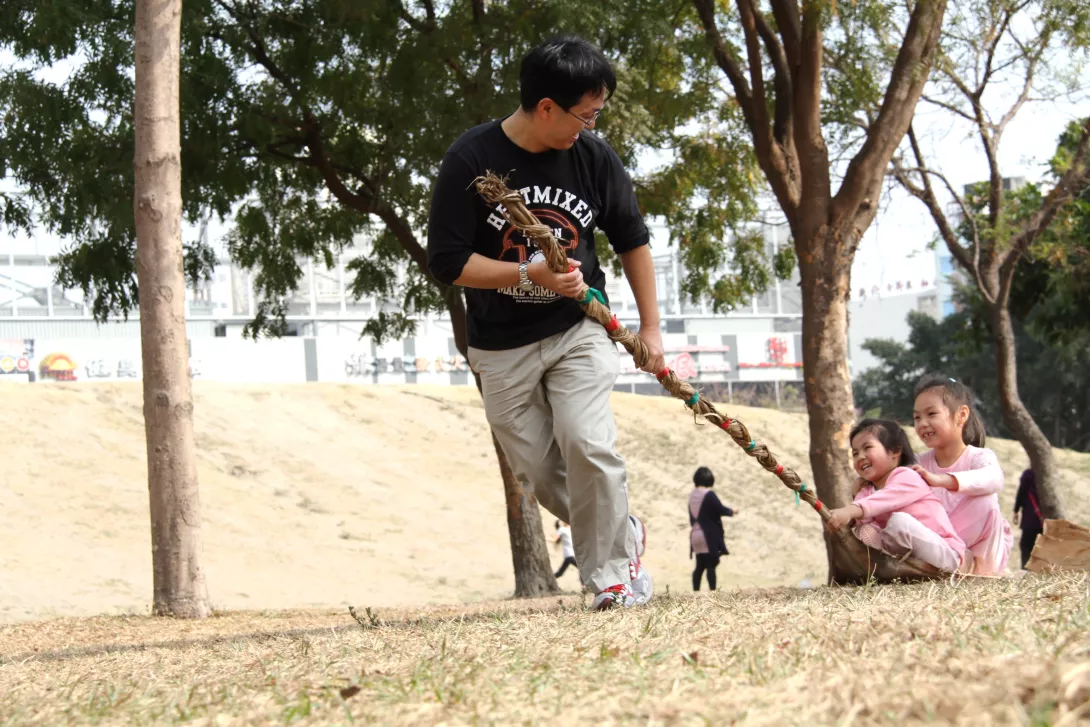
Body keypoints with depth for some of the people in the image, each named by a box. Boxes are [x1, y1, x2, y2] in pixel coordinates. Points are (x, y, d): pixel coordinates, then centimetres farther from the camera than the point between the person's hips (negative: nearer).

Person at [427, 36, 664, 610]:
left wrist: (651, 326, 6)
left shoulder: (593, 155, -8)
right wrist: (530, 274, -23)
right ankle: (624, 534, 28)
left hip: (578, 330, 0)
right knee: (538, 470, 4)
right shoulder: (471, 160, -17)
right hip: (502, 346, 0)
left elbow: (631, 240, 7)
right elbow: (447, 262, -14)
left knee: (587, 445, -19)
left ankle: (612, 573, -3)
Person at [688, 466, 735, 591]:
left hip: (696, 535, 7)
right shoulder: (709, 495, -14)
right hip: (709, 535, -7)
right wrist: (732, 512, 8)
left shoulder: (692, 495, 8)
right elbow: (721, 509, -10)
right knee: (711, 565, -5)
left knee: (700, 566, 11)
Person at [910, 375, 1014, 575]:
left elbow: (993, 479, -40)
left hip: (984, 546, -3)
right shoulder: (921, 463, 2)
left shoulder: (980, 457, -15)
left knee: (984, 501, -33)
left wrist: (940, 479, -56)